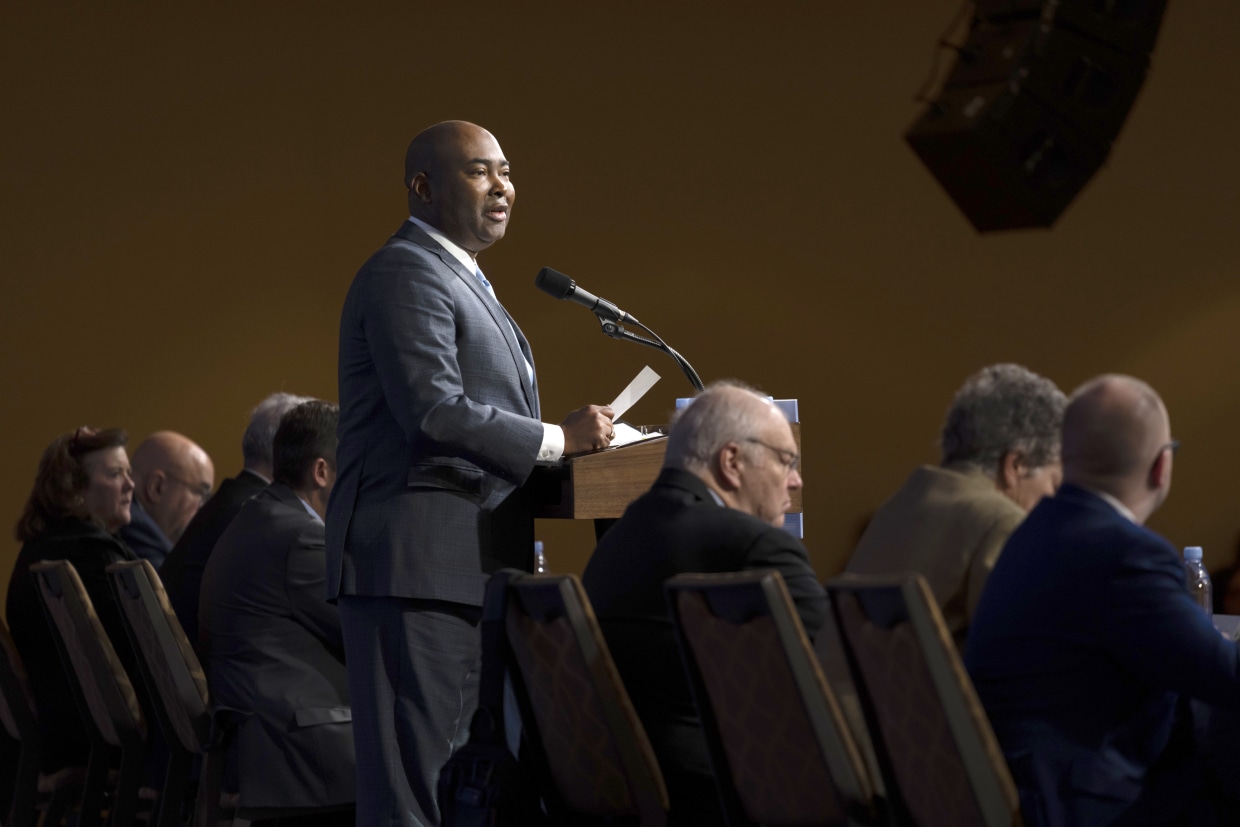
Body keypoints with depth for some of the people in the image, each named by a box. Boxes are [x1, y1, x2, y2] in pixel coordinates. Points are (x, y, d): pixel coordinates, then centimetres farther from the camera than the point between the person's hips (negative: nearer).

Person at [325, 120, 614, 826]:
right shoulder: (406, 273, -9)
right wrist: (560, 439, -12)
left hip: (473, 565, 10)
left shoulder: (462, 279, 23)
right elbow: (435, 412, -20)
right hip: (418, 560, -10)